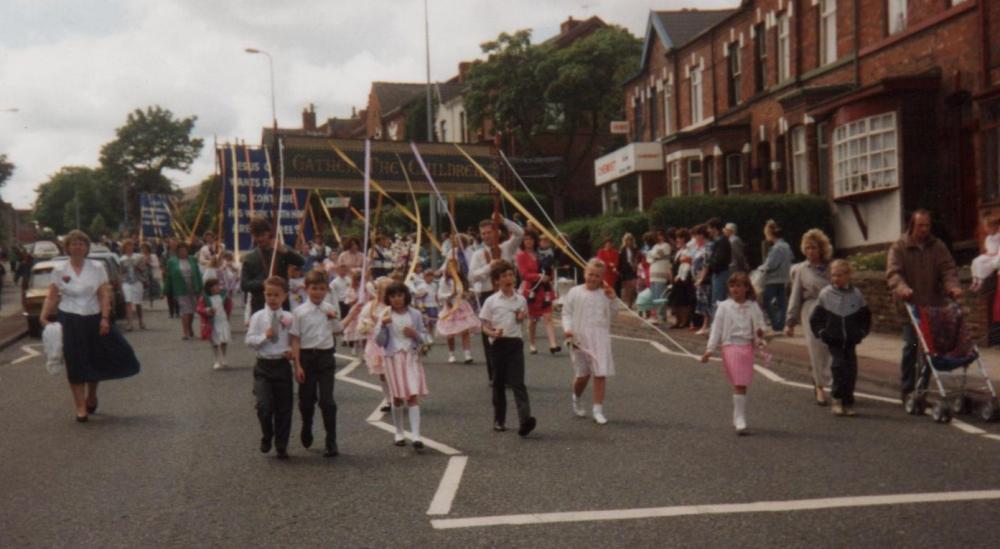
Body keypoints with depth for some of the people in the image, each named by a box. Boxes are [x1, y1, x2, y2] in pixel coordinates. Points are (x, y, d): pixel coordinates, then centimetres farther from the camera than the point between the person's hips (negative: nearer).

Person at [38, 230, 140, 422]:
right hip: (70, 321, -1)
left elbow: (104, 295, -3)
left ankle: (91, 396, 33)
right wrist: (43, 316, -13)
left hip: (94, 319, 1)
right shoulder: (59, 271, 1)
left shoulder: (97, 268, 1)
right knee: (75, 365, -2)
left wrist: (105, 318, -12)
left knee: (96, 360, 7)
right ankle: (81, 407, 3)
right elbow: (52, 297, 0)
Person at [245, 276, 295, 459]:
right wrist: (264, 336, -19)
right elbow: (249, 340, -4)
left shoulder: (289, 318, 0)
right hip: (263, 365, -1)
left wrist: (292, 350, -13)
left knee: (284, 408, 7)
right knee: (264, 406, -12)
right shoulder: (258, 317, -2)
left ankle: (281, 446, 21)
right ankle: (267, 437, 17)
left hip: (282, 365, 1)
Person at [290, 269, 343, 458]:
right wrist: (297, 365, -10)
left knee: (327, 400, -4)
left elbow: (338, 332, 15)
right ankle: (306, 431, 39)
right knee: (306, 399, 11)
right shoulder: (299, 312, -6)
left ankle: (331, 442, 2)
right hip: (307, 357, -1)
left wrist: (334, 319, -5)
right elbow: (295, 339, -6)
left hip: (326, 357, 1)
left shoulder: (331, 310, 2)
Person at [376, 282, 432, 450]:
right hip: (393, 357, 0)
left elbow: (425, 338, 7)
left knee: (413, 396, -8)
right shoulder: (385, 316, -2)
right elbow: (380, 342, -5)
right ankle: (399, 433, 23)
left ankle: (416, 436, -12)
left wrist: (415, 334, -13)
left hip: (411, 357, 0)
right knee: (397, 397, 7)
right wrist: (383, 326, -20)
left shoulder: (415, 314, 1)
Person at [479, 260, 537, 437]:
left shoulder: (521, 300, 5)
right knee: (499, 384, 10)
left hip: (515, 344, 0)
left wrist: (522, 317, 0)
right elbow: (485, 326, 0)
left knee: (517, 383, -11)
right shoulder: (491, 301, -1)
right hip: (497, 344, 0)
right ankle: (499, 420, 21)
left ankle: (525, 418, -21)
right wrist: (493, 333, -20)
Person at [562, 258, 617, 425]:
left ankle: (598, 410, 1)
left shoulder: (605, 294, 5)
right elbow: (566, 313, 3)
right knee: (582, 374, 5)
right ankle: (576, 399, 36)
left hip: (600, 339, 1)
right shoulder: (574, 293, 0)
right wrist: (567, 328, -13)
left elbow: (611, 316, 9)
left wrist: (613, 300, -5)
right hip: (580, 338, -1)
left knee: (601, 374, -5)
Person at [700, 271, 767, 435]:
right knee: (738, 385, -9)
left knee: (742, 385, 6)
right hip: (730, 346, -2)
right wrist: (709, 350, 0)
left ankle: (738, 418, 20)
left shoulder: (753, 307, 7)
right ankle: (740, 420, -8)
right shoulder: (724, 307, 3)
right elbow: (717, 328, 4)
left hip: (747, 347, 2)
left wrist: (760, 336, -16)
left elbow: (759, 325, 7)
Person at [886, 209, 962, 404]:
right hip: (909, 305, -3)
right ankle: (907, 390, 4)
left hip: (933, 306, 3)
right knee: (910, 347, -6)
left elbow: (948, 269, 0)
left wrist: (952, 286, -21)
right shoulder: (899, 247, -2)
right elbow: (893, 272, -15)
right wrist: (902, 288, -36)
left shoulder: (938, 247, 9)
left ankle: (922, 389, 15)